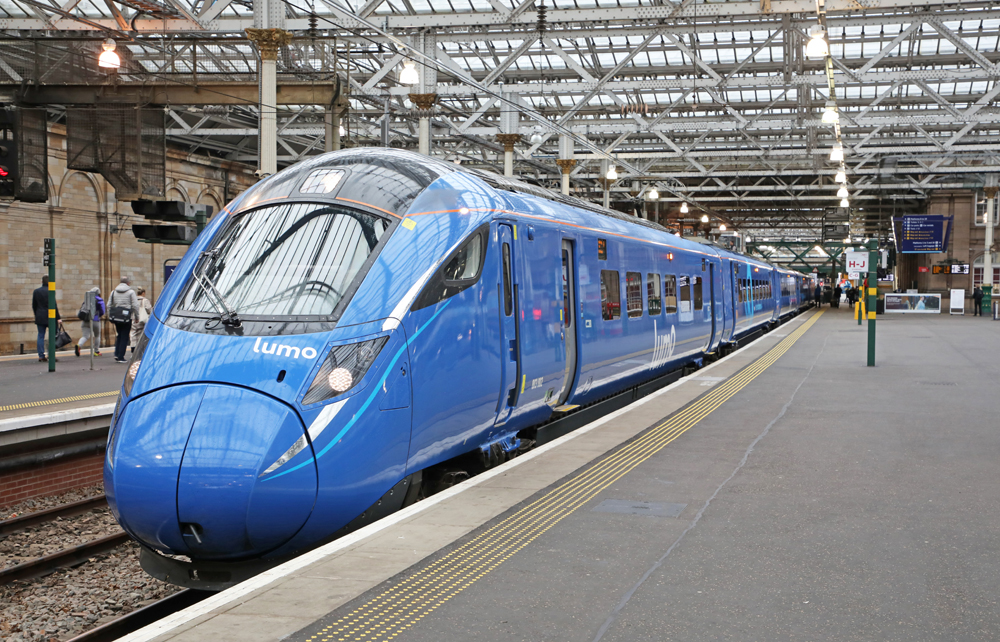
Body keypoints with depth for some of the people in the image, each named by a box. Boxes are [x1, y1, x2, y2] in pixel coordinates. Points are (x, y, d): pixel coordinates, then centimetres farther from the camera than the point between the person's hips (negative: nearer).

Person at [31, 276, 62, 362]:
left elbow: (34, 306, 11)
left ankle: (41, 356, 4)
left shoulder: (36, 291, 5)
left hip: (40, 317, 5)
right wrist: (58, 318, -8)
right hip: (50, 316, -4)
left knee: (41, 336, 7)